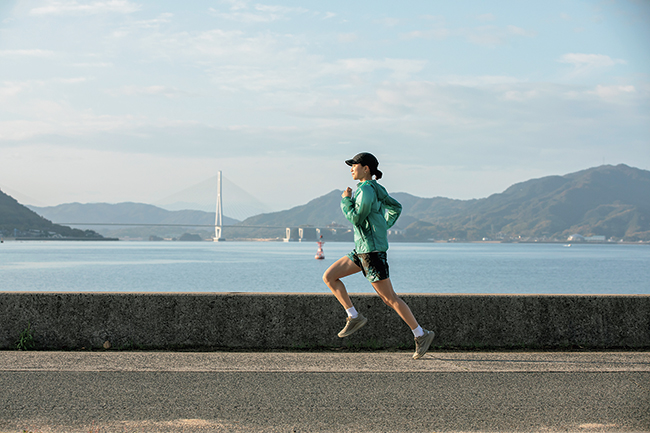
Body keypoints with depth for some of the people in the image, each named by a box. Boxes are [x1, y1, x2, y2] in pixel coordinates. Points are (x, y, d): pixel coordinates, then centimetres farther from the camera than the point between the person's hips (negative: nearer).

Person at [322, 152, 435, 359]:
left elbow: (356, 218, -18)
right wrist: (383, 228, 21)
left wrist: (345, 200, -5)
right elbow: (396, 207, 21)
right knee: (329, 277, 6)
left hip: (372, 249, -10)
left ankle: (421, 335, 2)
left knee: (389, 298, -5)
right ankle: (354, 317, 5)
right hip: (362, 249, 10)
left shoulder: (366, 190, -16)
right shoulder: (375, 189, 13)